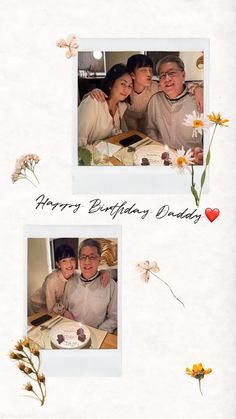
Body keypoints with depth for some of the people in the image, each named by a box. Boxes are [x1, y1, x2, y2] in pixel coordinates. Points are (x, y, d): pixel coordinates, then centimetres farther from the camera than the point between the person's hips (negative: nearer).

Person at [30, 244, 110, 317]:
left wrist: (104, 272, -43)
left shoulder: (74, 274, -25)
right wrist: (64, 311, -48)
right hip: (40, 305, -5)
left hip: (57, 302, 5)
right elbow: (51, 308, -30)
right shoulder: (52, 281, -38)